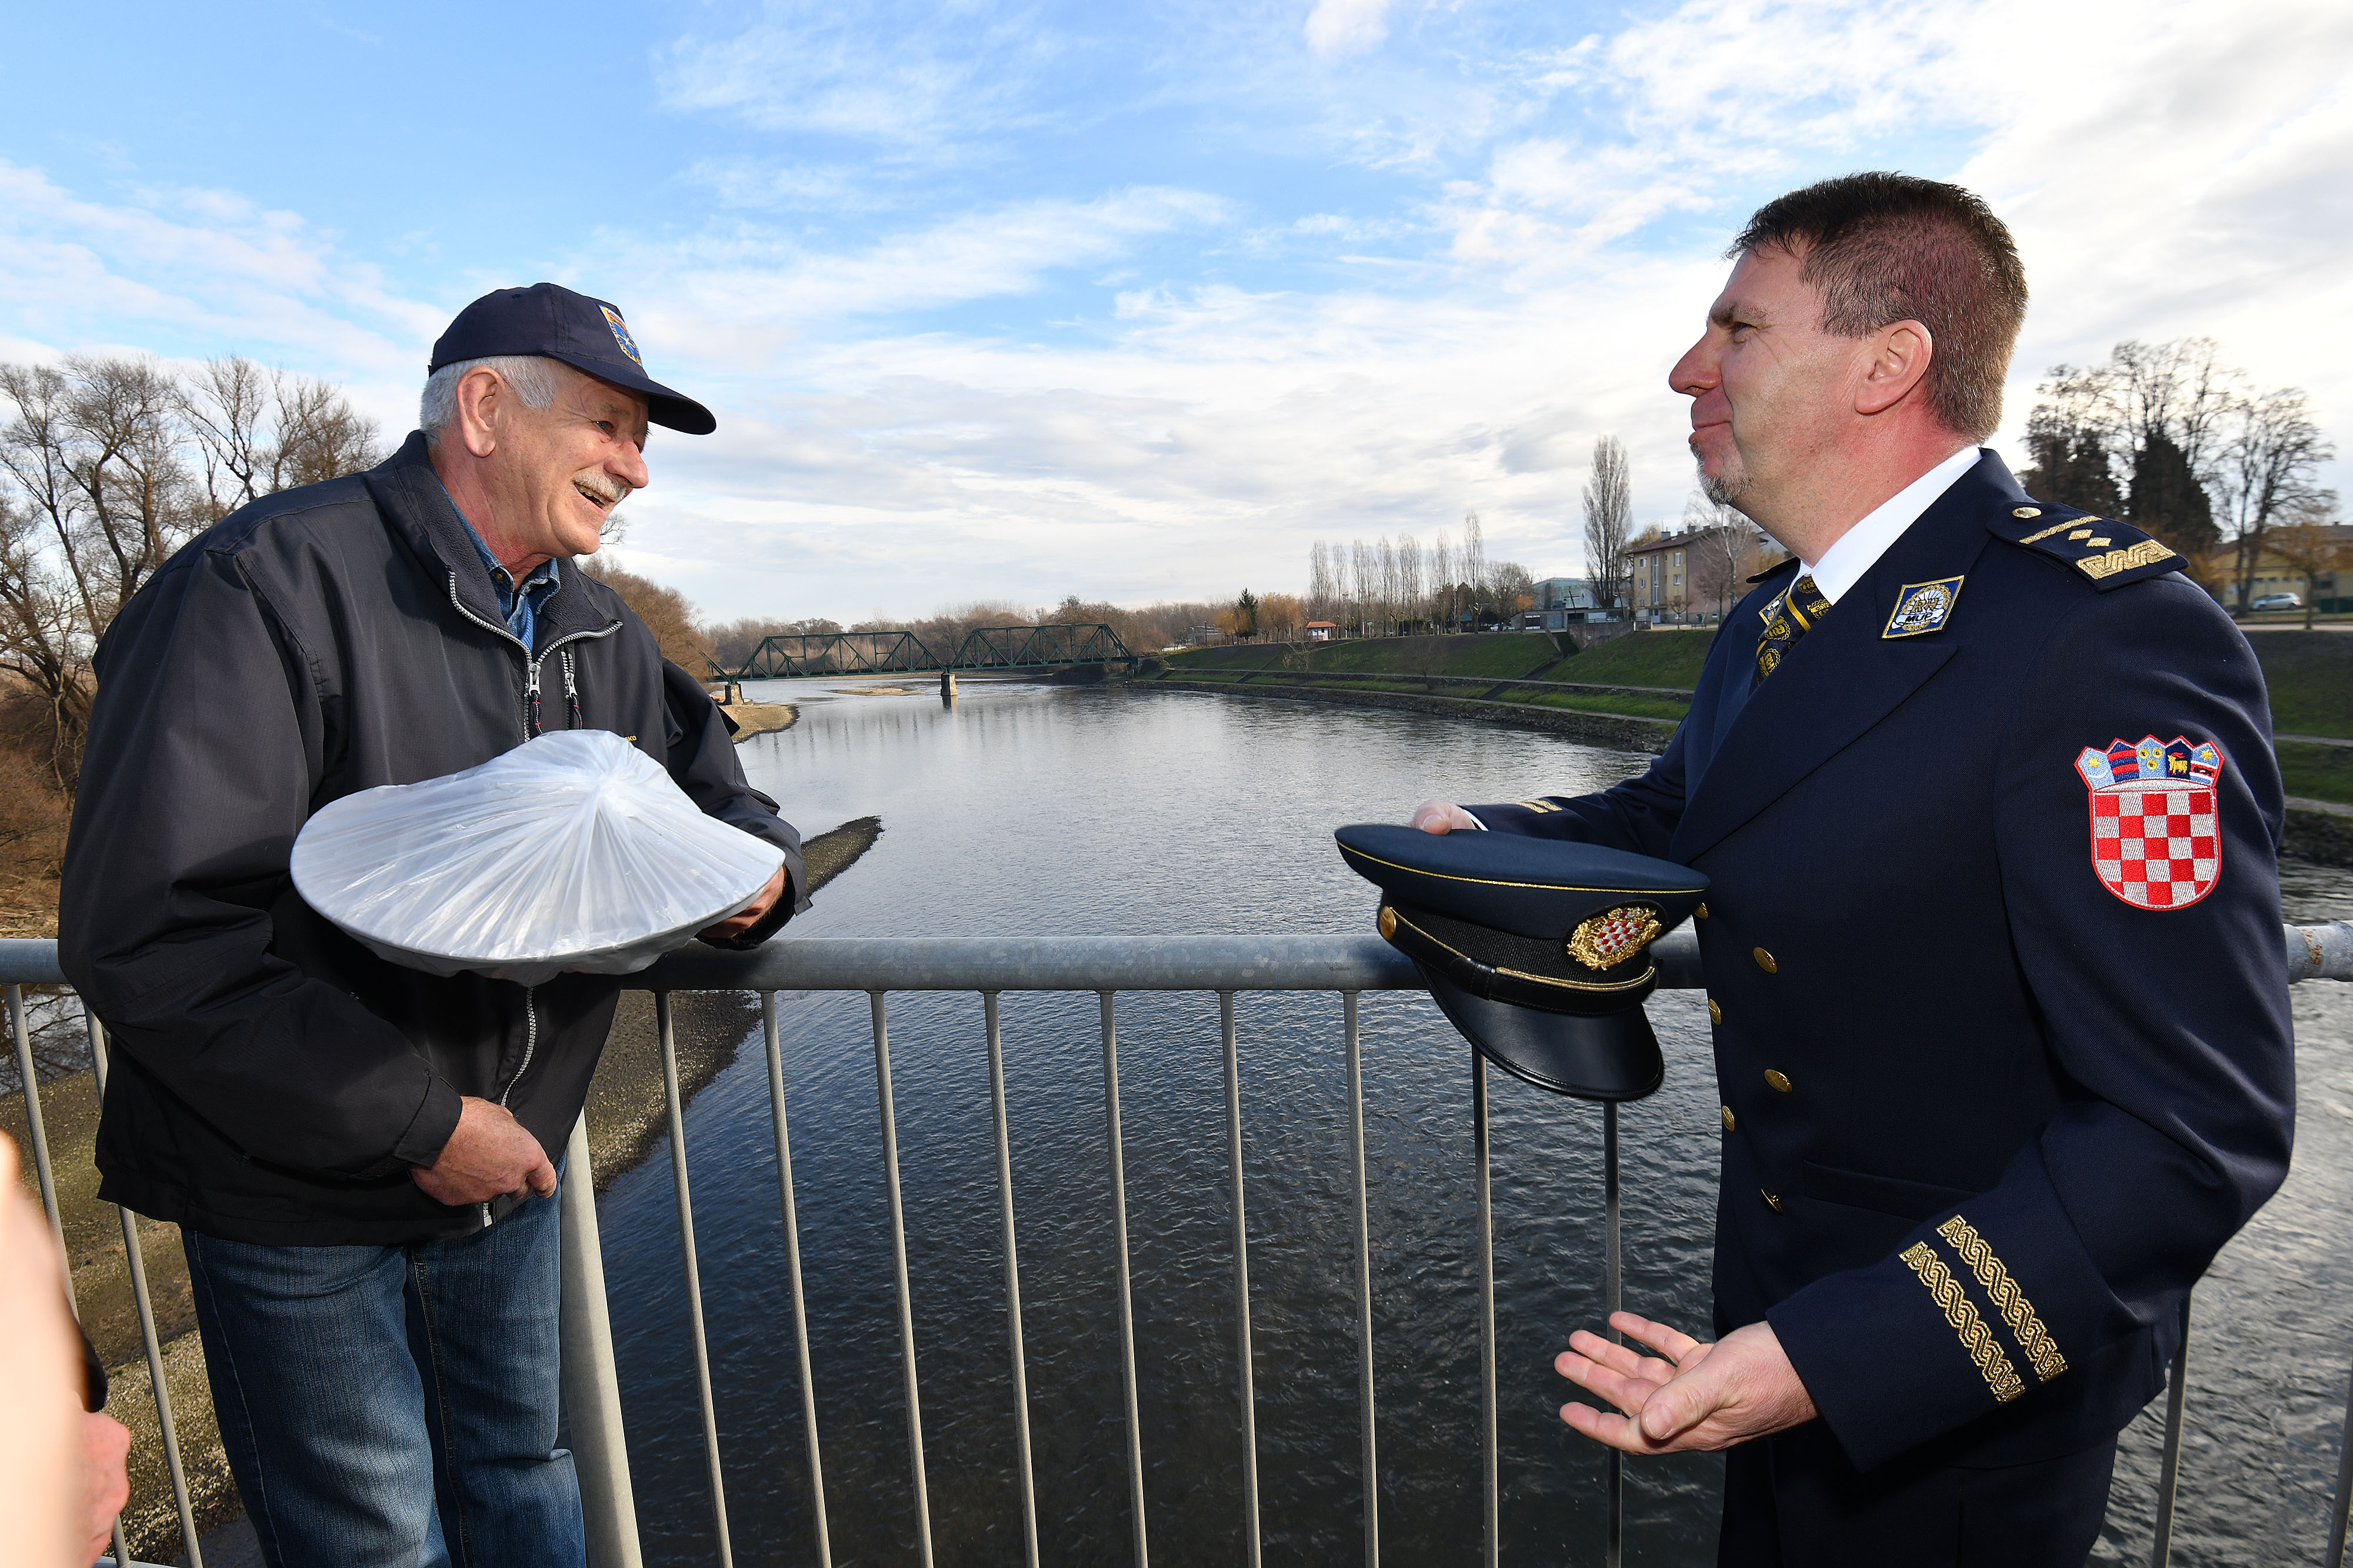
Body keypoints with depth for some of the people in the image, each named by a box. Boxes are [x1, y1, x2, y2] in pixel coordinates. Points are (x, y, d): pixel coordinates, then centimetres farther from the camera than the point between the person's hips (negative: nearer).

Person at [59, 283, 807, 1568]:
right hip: (297, 1194, -5)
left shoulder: (597, 632, 3)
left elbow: (721, 794, 10)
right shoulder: (266, 585, -20)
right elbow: (145, 933, -25)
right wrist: (418, 1122, -23)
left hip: (501, 1169, 6)